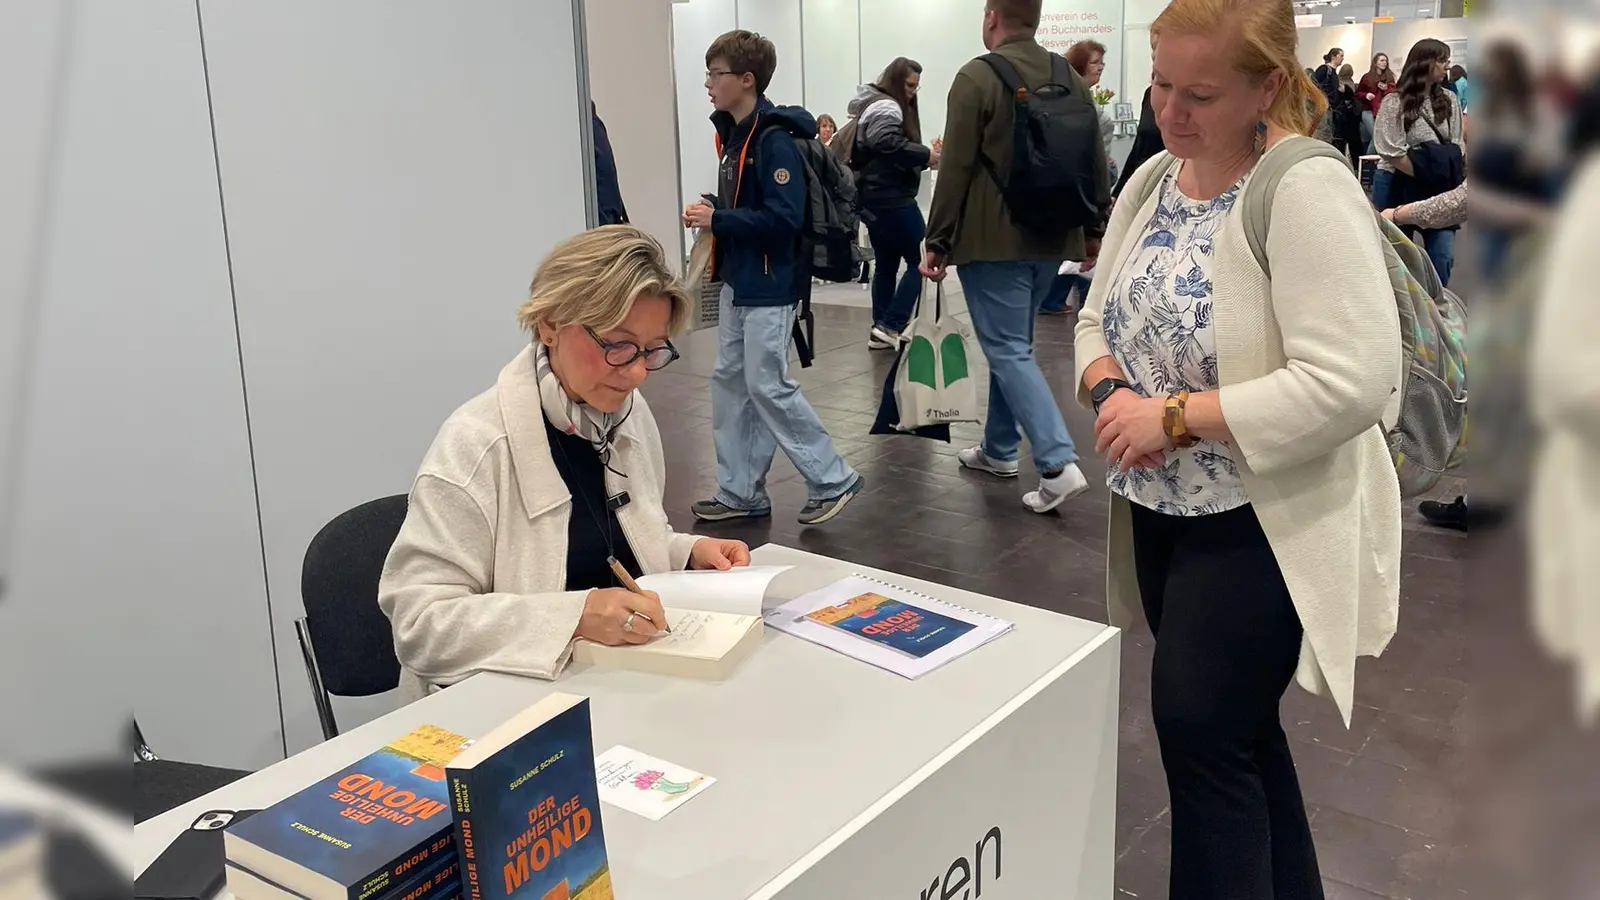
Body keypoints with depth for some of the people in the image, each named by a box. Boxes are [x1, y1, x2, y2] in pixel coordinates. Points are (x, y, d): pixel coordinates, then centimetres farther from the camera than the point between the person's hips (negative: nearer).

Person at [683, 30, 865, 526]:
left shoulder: (775, 140, -17)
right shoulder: (734, 135, 12)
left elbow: (783, 218, -25)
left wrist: (716, 220, -21)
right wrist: (712, 216, 3)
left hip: (770, 285, -10)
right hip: (739, 280, 10)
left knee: (769, 386, -5)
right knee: (730, 382, 11)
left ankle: (833, 480, 9)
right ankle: (741, 493, 20)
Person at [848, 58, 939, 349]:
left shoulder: (873, 105, 22)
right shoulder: (885, 107, -11)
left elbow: (881, 151, 15)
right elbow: (889, 144, -29)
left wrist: (923, 157, 3)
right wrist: (925, 155, -23)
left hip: (873, 197, 11)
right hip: (890, 197, -11)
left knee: (886, 265, 13)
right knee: (920, 260, -6)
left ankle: (881, 331, 15)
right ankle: (890, 326, -8)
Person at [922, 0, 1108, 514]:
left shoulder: (976, 77, -10)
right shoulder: (1072, 79, 9)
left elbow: (955, 169, -12)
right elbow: (1096, 164, 13)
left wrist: (938, 243, -6)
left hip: (991, 240, -7)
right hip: (1051, 238, 7)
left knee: (1008, 350, -5)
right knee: (1011, 341, 19)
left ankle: (1059, 465, -14)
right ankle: (999, 449, 29)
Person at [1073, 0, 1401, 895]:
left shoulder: (1307, 191, -20)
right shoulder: (1152, 180, 4)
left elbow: (1351, 383, -27)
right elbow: (1100, 318, 12)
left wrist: (1175, 416, -24)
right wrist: (1110, 393, -11)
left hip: (1265, 522, -8)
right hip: (1161, 509, 8)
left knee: (1201, 736, -3)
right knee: (1236, 729, 20)